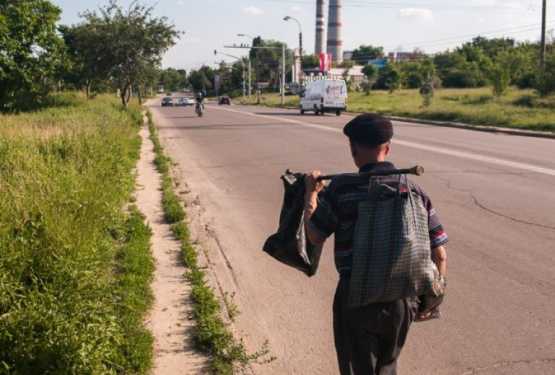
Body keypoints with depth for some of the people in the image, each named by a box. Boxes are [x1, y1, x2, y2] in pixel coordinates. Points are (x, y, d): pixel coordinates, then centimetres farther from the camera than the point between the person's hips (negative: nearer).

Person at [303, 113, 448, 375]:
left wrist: (311, 193, 13)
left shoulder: (342, 187, -11)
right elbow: (439, 254, 0)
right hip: (401, 299, 4)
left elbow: (314, 237, 0)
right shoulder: (412, 189, -2)